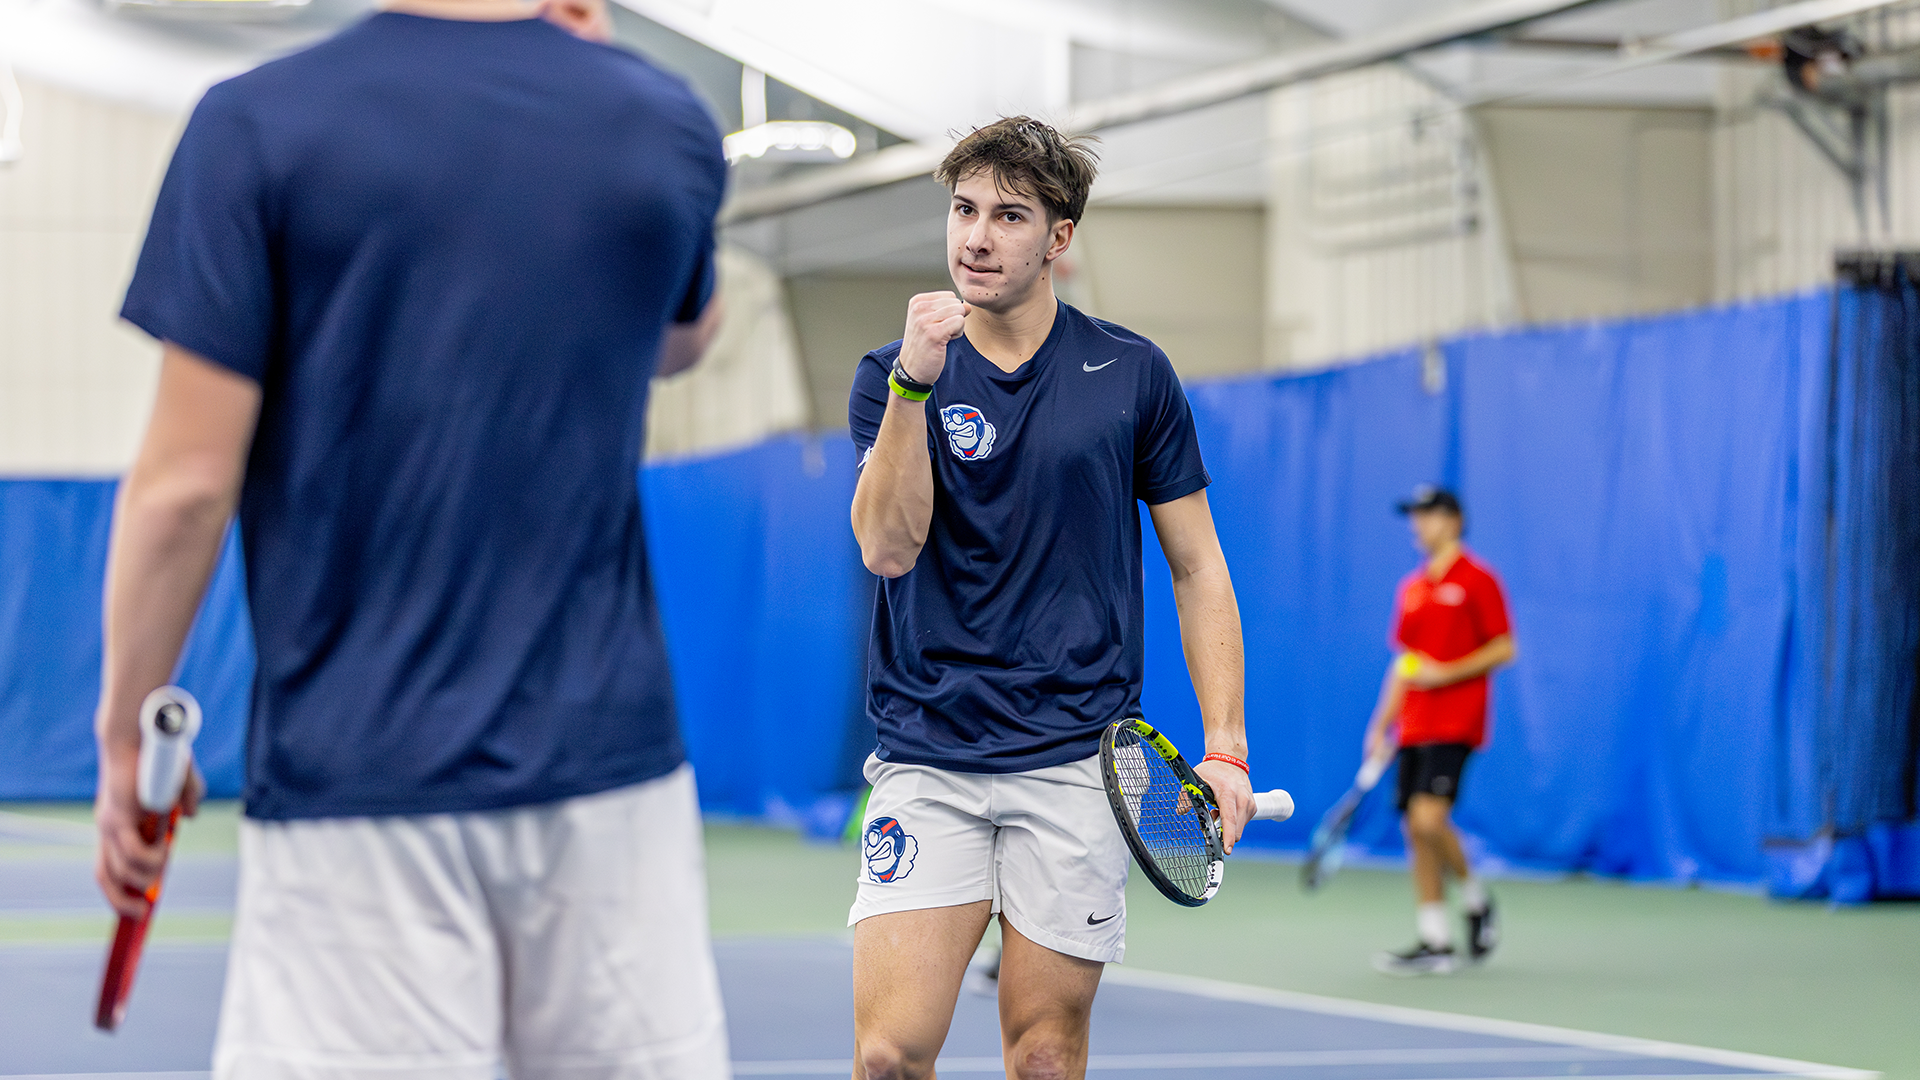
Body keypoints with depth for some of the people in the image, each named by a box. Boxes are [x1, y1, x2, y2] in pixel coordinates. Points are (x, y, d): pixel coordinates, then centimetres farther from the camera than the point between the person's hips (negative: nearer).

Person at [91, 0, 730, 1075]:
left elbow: (187, 483, -6)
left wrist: (126, 728, 6)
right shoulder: (668, 127, 3)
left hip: (356, 775, -2)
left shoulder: (256, 128, -6)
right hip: (608, 758, 3)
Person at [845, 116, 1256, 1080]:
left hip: (1076, 762, 0)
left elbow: (1196, 565, 8)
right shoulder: (893, 375, 4)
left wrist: (1224, 745, 0)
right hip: (925, 760, 0)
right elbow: (888, 547, -10)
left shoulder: (1132, 376, 5)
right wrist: (915, 387, -22)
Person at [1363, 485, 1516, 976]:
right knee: (1416, 830, 3)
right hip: (1415, 727, 7)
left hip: (1455, 723, -7)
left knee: (1428, 817, -21)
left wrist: (1447, 673, -18)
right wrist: (1382, 722, 14)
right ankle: (1435, 942, 7)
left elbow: (1503, 648, -7)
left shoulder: (1476, 580, -5)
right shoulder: (1411, 589, 16)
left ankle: (1476, 899, 2)